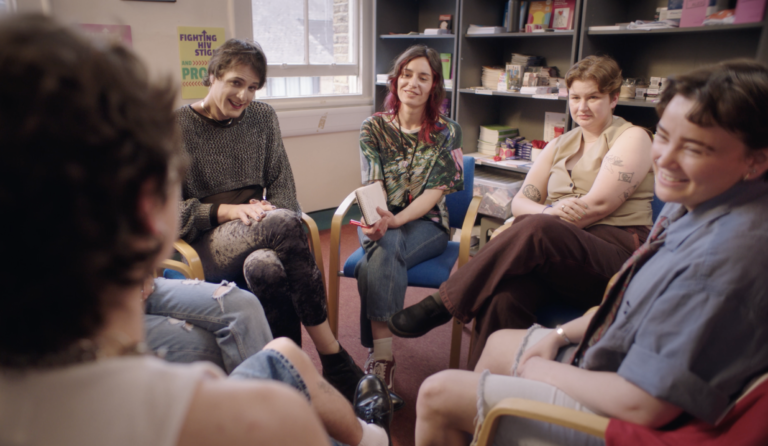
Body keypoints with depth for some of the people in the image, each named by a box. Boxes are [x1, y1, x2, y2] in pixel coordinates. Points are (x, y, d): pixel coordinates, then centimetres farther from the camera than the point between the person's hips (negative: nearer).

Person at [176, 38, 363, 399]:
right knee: (285, 223, -36)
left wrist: (270, 210, -10)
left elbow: (282, 183, 13)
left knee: (266, 267, -37)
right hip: (205, 241, -3)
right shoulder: (177, 126, 0)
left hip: (259, 229, 4)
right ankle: (334, 360, -27)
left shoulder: (263, 116, 12)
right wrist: (227, 211, -18)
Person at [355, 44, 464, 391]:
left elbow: (435, 191, -7)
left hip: (426, 223, -1)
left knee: (385, 249, -34)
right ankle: (383, 355, -33)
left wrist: (395, 220, -24)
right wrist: (379, 216, -28)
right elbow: (372, 182, -5)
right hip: (382, 221, 1)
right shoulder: (373, 128, 6)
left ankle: (377, 355, -32)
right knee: (385, 250, -34)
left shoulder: (447, 132, 1)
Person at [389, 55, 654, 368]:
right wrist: (549, 211, -12)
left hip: (615, 253, -4)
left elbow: (599, 204, -8)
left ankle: (442, 306, -27)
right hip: (559, 256, 4)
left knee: (537, 228, -36)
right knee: (504, 296, -32)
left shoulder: (632, 137, 6)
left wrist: (544, 215, -5)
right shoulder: (559, 145, 22)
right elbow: (519, 202, 10)